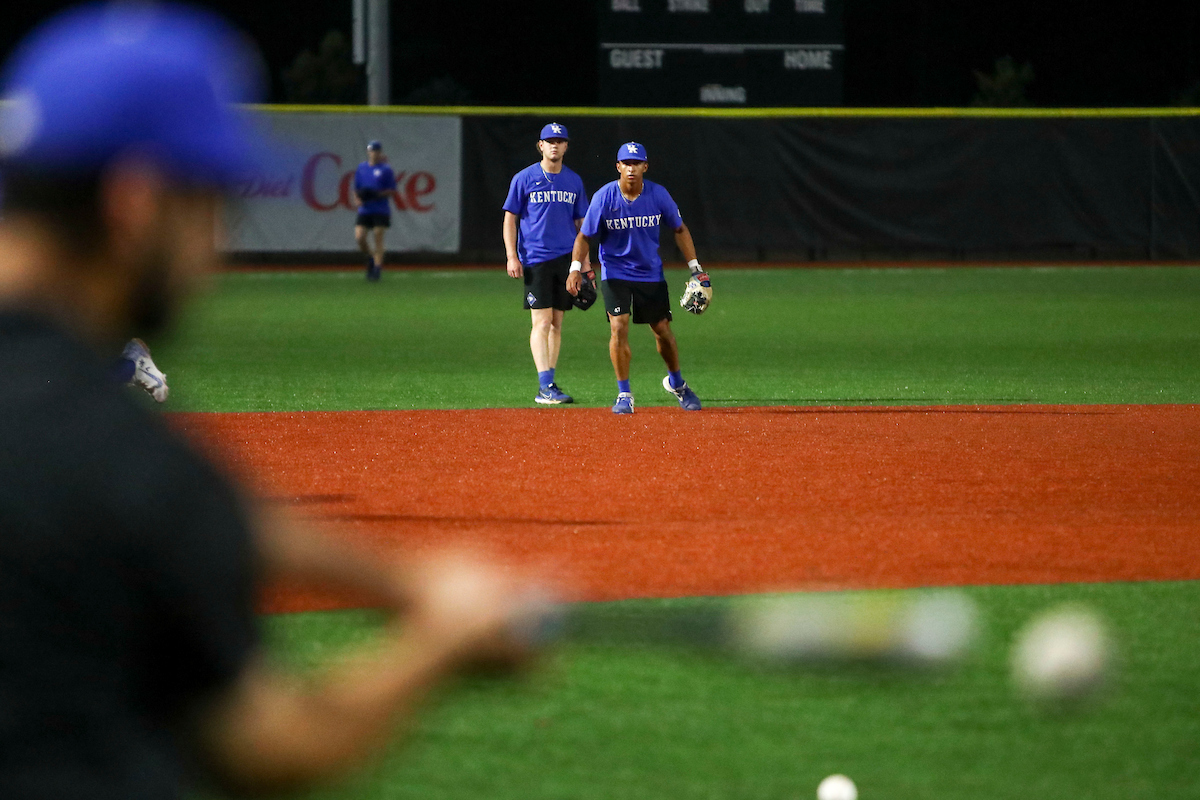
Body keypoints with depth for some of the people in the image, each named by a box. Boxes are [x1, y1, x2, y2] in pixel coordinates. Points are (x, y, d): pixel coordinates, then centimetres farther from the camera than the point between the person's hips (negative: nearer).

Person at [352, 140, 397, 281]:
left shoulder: (386, 170, 0)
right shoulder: (361, 168, 10)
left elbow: (392, 191, -1)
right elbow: (356, 189, 16)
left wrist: (378, 194, -16)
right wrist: (357, 199, -4)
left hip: (381, 210, -3)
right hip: (364, 210, 3)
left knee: (378, 239, -6)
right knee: (359, 237, -7)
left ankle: (377, 268, -1)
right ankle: (371, 258, 18)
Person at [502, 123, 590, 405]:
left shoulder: (574, 181, 11)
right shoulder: (524, 179, -1)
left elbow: (580, 223, 16)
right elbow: (510, 219, 0)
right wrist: (512, 257, -10)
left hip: (566, 259, 5)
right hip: (535, 259, -5)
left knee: (557, 323, 7)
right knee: (542, 322, -11)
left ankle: (547, 387, 11)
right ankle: (545, 386, -16)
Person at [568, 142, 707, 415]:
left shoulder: (658, 195, -10)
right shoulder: (603, 198, -15)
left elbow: (679, 229, 4)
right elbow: (584, 236, -8)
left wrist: (695, 268, -1)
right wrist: (576, 268, -23)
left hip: (651, 272, 2)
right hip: (615, 273, -2)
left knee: (662, 330, 9)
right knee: (618, 328, -16)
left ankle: (676, 383, 34)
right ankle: (624, 395, -4)